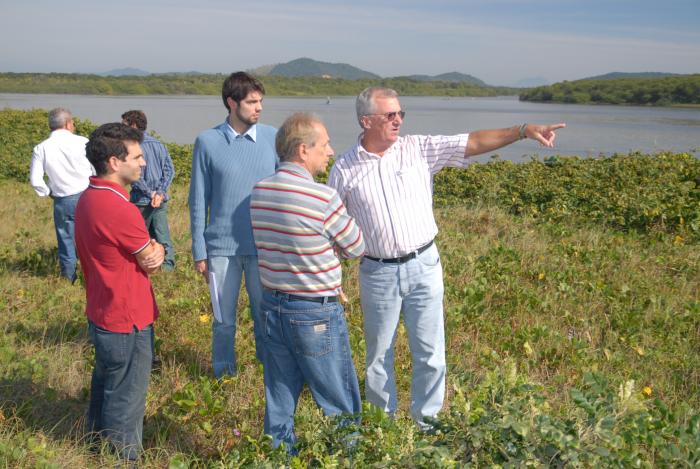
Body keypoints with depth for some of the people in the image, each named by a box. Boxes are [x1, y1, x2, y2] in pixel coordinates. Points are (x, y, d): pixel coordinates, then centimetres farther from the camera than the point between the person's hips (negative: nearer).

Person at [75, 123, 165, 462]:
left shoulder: (87, 199, 3)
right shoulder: (121, 210, -27)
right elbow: (151, 264, -15)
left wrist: (151, 250, -8)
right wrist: (156, 252, 5)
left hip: (100, 315, 10)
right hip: (127, 320, -10)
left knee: (104, 387, 25)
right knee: (126, 399, 7)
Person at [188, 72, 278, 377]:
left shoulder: (272, 138, -1)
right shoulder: (208, 142, -3)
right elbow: (198, 199, 2)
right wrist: (199, 251, 1)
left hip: (264, 246, 1)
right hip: (221, 247, 0)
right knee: (223, 320, 11)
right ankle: (223, 375, 30)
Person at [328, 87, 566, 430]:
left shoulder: (420, 148, -2)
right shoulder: (344, 169, -3)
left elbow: (473, 143, -10)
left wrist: (523, 130, -21)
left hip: (423, 266, 1)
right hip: (377, 273, 0)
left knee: (430, 352, 7)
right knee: (378, 354, 12)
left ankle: (426, 421, 26)